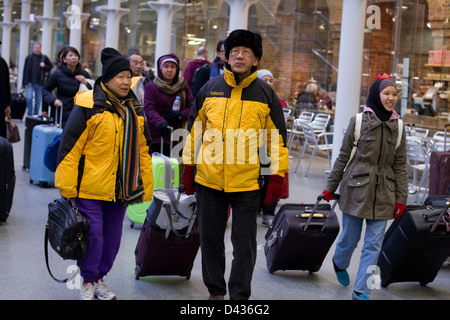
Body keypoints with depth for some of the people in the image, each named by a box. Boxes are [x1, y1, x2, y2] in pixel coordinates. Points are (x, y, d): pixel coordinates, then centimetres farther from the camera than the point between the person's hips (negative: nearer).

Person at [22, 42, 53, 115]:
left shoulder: (44, 58, 5)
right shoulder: (29, 58, 4)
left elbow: (51, 68, 9)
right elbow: (25, 71, 5)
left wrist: (44, 66, -11)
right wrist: (24, 83, 1)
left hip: (40, 83, 1)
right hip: (30, 82, -1)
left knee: (38, 100, 6)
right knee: (29, 98, -14)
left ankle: (35, 115, 17)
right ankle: (29, 114, 1)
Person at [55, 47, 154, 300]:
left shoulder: (134, 109, 10)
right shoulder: (89, 106, -10)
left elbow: (143, 150, 17)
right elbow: (70, 146, -11)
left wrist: (145, 188, 13)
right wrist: (67, 188, -13)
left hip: (120, 189, 6)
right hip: (90, 188, -6)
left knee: (113, 236, 13)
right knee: (93, 234, -3)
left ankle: (100, 277, 30)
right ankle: (88, 282, 16)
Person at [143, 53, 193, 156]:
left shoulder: (183, 87, 14)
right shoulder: (151, 87, 4)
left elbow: (191, 108, 9)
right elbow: (149, 109, -8)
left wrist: (179, 115, -12)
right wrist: (159, 122, -28)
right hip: (157, 137, -2)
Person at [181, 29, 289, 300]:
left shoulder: (265, 94, 2)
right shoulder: (210, 89, 6)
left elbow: (277, 138, 4)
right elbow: (194, 131, 12)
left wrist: (277, 176, -1)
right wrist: (189, 169, 10)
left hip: (247, 184, -2)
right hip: (209, 180, 2)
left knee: (244, 244, 4)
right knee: (211, 239, 11)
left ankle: (240, 295, 16)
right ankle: (215, 290, 26)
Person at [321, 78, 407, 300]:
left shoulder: (398, 126, 6)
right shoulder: (359, 121, -2)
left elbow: (400, 165, 8)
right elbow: (343, 156, 3)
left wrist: (401, 198, 4)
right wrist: (330, 187, 5)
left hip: (383, 193, 2)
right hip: (356, 189, -2)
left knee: (374, 243, 0)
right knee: (350, 237, 9)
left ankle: (361, 291, 9)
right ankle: (339, 263, 43)